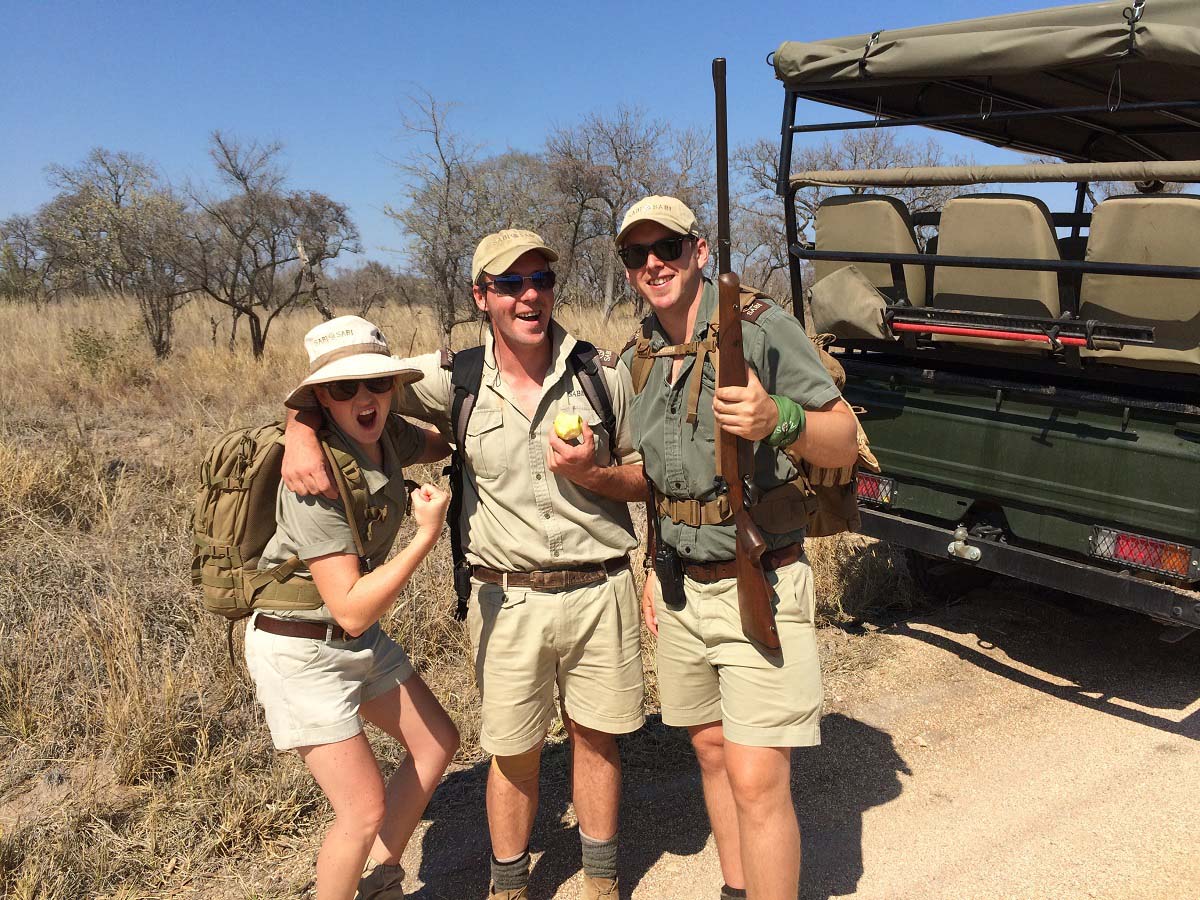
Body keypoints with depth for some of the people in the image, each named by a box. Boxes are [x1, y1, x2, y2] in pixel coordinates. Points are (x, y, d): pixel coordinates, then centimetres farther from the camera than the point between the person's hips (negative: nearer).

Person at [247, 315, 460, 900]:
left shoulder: (389, 439, -7)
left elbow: (447, 443, 16)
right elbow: (352, 610, -28)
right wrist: (427, 536, -28)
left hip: (361, 638, 8)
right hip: (300, 650, -8)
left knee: (437, 742, 16)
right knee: (365, 809, -8)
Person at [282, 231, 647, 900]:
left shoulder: (605, 374, -2)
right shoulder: (455, 380, -4)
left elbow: (647, 478, 5)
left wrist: (593, 474, -15)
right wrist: (302, 432, -15)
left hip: (599, 592, 1)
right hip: (508, 600, 0)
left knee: (595, 736, 16)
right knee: (514, 753, 12)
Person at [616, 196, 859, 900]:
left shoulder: (762, 329, -12)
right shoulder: (638, 360, 7)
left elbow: (846, 443, -11)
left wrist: (777, 420, -30)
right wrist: (653, 565, 14)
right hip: (680, 585, 6)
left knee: (756, 781, -8)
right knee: (711, 749, 17)